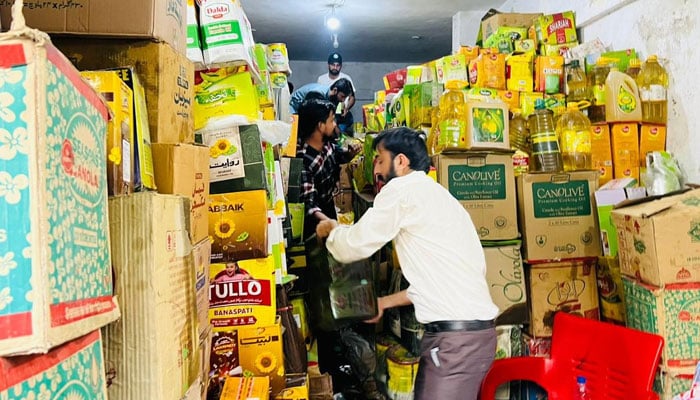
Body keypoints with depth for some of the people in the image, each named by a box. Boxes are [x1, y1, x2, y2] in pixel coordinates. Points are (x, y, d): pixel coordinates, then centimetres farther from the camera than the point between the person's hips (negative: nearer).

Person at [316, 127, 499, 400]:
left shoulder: (402, 190, -8)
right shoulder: (433, 194, 20)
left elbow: (355, 246, -5)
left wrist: (331, 229, 15)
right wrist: (386, 302, 28)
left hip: (456, 337, -9)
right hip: (471, 329, 9)